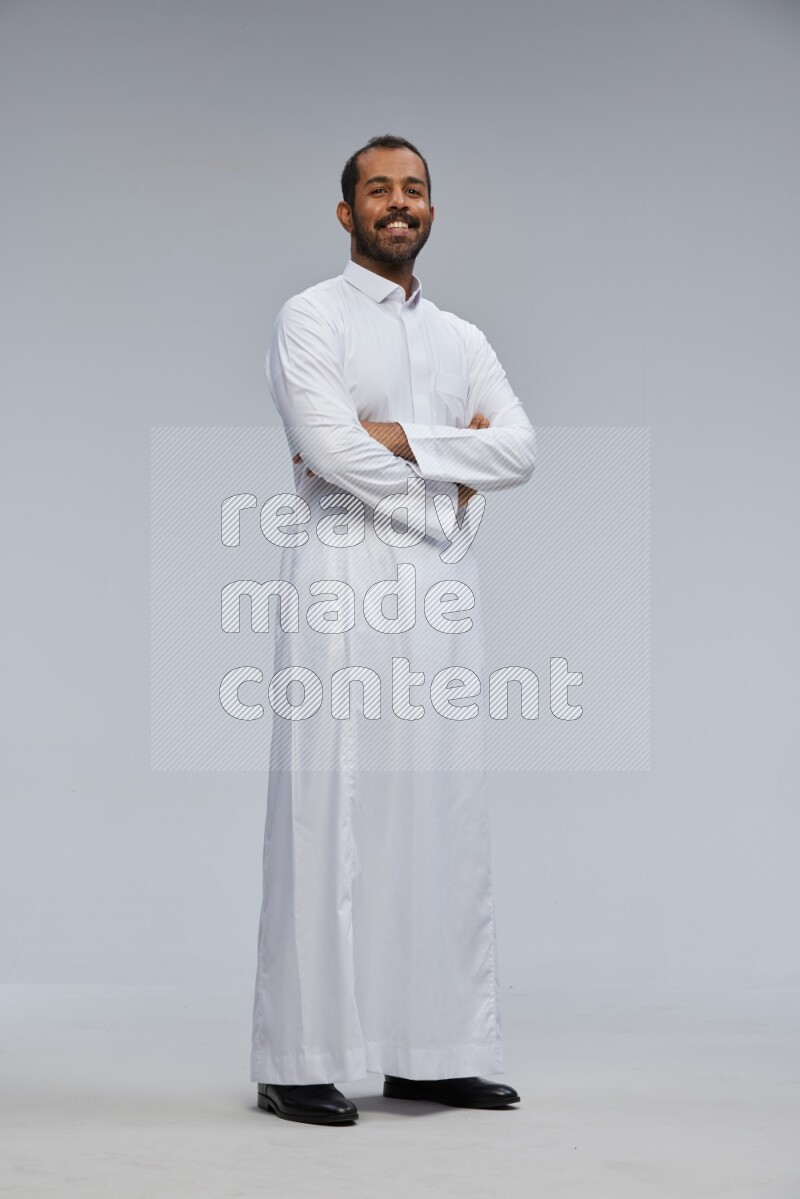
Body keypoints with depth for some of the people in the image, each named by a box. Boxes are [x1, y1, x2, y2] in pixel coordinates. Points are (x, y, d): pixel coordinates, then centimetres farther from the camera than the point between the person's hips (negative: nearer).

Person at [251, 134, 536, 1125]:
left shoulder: (462, 338, 20)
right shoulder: (311, 318, 3)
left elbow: (520, 449, 4)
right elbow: (330, 448, -12)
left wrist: (396, 437, -8)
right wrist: (450, 487, -3)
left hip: (442, 593, 6)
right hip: (343, 579, -6)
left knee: (442, 811, 4)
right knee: (329, 811, -7)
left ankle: (431, 1052, 12)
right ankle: (299, 1063, -2)